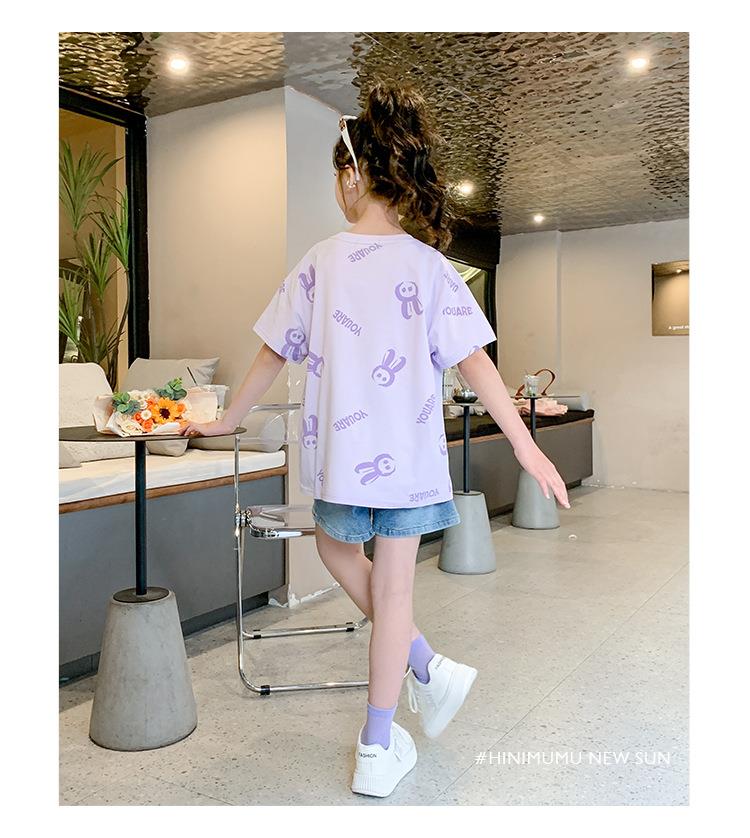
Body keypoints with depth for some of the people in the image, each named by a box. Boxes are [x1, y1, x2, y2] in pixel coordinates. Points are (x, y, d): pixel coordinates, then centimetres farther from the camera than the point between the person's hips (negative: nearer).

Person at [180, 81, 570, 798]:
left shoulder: (319, 262, -3)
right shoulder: (428, 264, -6)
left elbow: (273, 354, 3)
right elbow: (474, 363, -12)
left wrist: (227, 420, 17)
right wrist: (527, 447, -9)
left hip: (339, 446, 1)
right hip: (408, 451, 0)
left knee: (335, 548, 27)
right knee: (392, 587, 9)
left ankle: (426, 665, 22)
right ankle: (378, 748, 21)